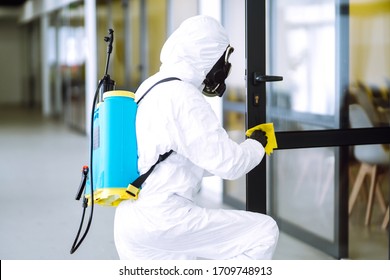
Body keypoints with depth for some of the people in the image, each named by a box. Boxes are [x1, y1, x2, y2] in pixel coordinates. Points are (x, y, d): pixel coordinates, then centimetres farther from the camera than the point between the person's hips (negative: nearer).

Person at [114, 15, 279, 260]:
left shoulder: (151, 89, 16)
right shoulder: (183, 95, -13)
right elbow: (227, 163, -15)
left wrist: (245, 150, 21)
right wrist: (255, 146, 6)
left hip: (132, 223, 10)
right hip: (160, 219, -10)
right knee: (263, 233, -2)